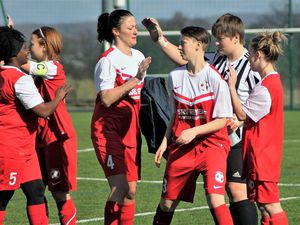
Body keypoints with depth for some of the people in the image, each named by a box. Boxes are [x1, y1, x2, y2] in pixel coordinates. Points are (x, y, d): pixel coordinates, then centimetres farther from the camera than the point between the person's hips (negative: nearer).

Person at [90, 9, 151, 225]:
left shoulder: (139, 57, 11)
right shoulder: (108, 60, -12)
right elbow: (107, 99, -21)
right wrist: (134, 79, -20)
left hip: (131, 129, 7)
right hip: (109, 130, -7)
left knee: (131, 191, 5)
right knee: (119, 187, -17)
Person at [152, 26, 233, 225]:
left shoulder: (214, 78, -11)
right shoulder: (175, 76, 6)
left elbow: (221, 121, -10)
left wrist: (194, 131, -21)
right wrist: (165, 141, 8)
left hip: (211, 144, -5)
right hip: (181, 147, 5)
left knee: (215, 199, -21)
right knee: (167, 201, 9)